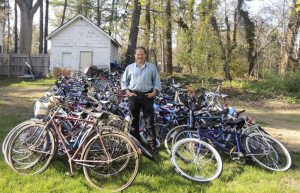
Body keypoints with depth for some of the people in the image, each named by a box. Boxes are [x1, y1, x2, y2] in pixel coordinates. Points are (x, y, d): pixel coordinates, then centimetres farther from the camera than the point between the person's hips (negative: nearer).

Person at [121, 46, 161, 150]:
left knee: (149, 120, -1)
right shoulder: (129, 67, 8)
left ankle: (152, 142, 6)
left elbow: (157, 81, 7)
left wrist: (154, 92, -6)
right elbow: (124, 81, 11)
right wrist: (128, 92, -2)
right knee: (134, 119, 8)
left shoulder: (152, 67, 6)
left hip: (147, 95, -1)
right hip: (133, 95, 2)